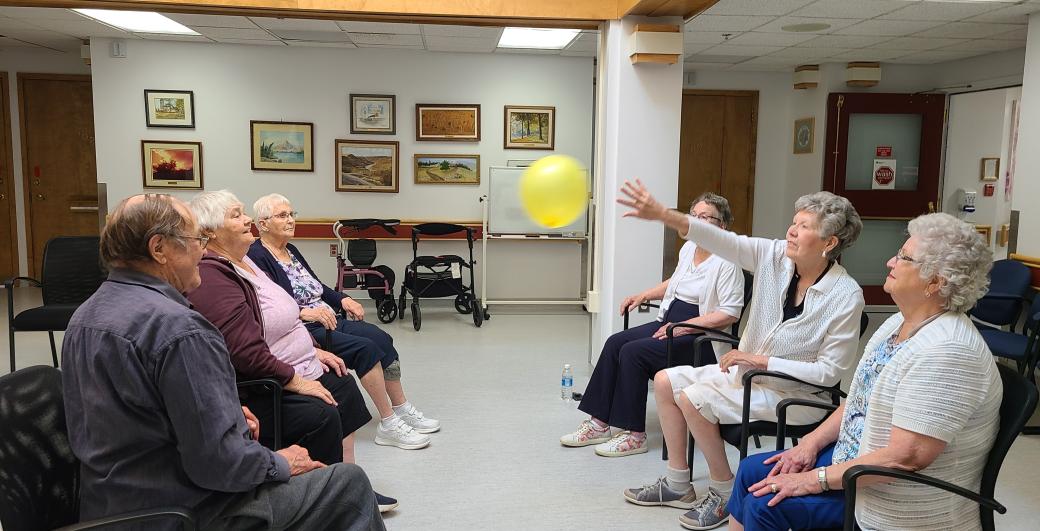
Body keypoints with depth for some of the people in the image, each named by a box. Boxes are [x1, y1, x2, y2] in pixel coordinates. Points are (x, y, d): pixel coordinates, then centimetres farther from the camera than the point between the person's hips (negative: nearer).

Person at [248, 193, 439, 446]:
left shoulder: (291, 250, 19)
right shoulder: (257, 258, -8)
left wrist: (342, 299, 7)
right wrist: (304, 313, -31)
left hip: (327, 320, 8)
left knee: (381, 338, -12)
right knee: (365, 347, -24)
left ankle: (402, 411, -5)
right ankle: (388, 424, -16)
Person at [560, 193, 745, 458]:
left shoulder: (726, 263, -14)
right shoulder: (688, 248, 12)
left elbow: (729, 314, -19)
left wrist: (685, 326, -21)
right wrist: (644, 295, 15)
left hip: (701, 337, -8)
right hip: (669, 322, 9)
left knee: (633, 352, -24)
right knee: (615, 343, -11)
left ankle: (634, 435, -14)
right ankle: (599, 423, -8)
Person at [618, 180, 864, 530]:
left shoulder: (846, 296, -21)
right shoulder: (774, 256, -9)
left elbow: (829, 371, -18)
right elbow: (722, 241, -22)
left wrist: (761, 360, -21)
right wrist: (662, 214, -35)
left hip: (795, 393, -7)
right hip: (747, 370, 7)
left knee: (693, 398, -21)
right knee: (665, 381, 0)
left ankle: (725, 495, 0)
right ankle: (678, 485, 14)